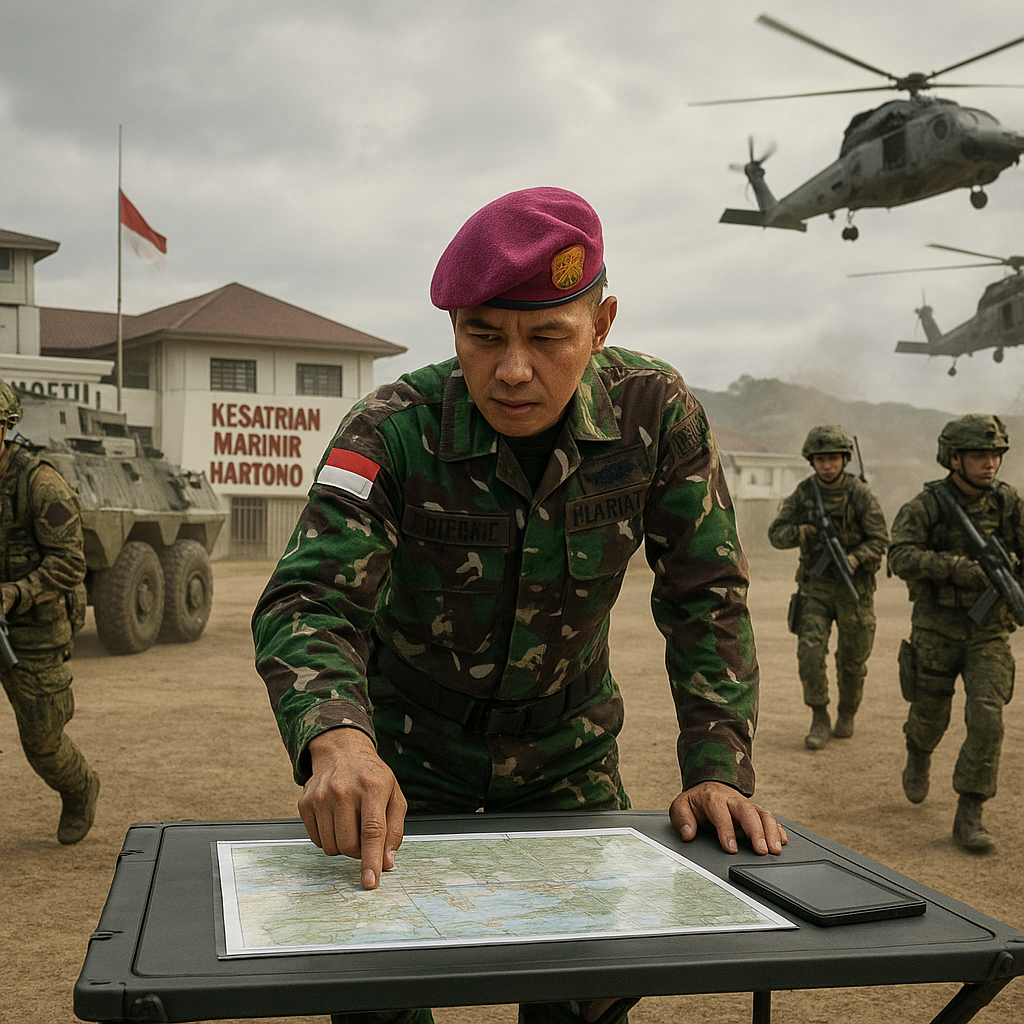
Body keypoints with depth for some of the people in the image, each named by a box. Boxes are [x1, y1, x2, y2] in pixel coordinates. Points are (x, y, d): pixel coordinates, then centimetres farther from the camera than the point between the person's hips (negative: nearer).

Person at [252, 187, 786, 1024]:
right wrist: (335, 736, -53)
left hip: (568, 747, 2)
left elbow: (705, 597, -12)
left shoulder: (658, 416, -18)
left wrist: (719, 768, -22)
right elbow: (310, 600, -32)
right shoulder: (392, 432, -24)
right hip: (411, 746, -1)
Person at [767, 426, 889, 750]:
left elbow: (879, 540, -11)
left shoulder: (861, 494, -13)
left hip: (853, 586, -1)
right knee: (810, 651, -14)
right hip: (815, 585, 1)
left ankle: (847, 714, 33)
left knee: (852, 659, 8)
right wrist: (800, 532, -23)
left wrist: (853, 559, -29)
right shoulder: (803, 492, -5)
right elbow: (776, 533, -2)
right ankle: (820, 720, 0)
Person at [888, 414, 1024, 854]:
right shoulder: (925, 505, -12)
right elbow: (901, 557, -23)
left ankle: (968, 816, -3)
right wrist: (955, 567, -34)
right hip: (937, 629, -1)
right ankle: (918, 756, 48)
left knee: (986, 718, -12)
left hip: (989, 631, 1)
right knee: (930, 714, 12)